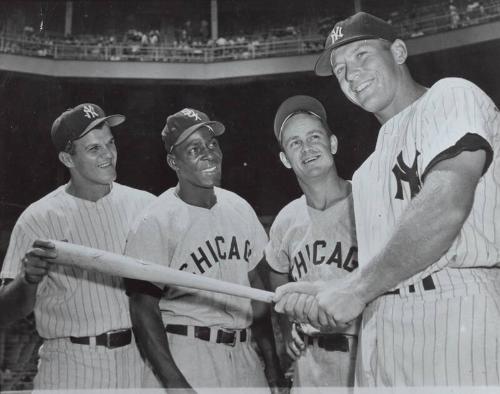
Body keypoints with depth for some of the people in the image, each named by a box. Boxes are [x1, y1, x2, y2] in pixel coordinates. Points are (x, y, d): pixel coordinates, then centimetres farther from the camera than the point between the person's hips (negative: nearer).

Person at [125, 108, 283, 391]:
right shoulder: (155, 223, -12)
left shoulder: (239, 208, 6)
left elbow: (256, 287, 11)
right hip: (186, 357, -5)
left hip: (243, 355, 5)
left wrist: (272, 362, 10)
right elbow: (144, 309, -12)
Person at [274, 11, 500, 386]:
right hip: (381, 326, 7)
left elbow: (446, 207, -19)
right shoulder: (375, 161, 20)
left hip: (457, 313, -7)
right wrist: (333, 291, 1)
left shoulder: (450, 96, -3)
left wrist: (357, 289, -16)